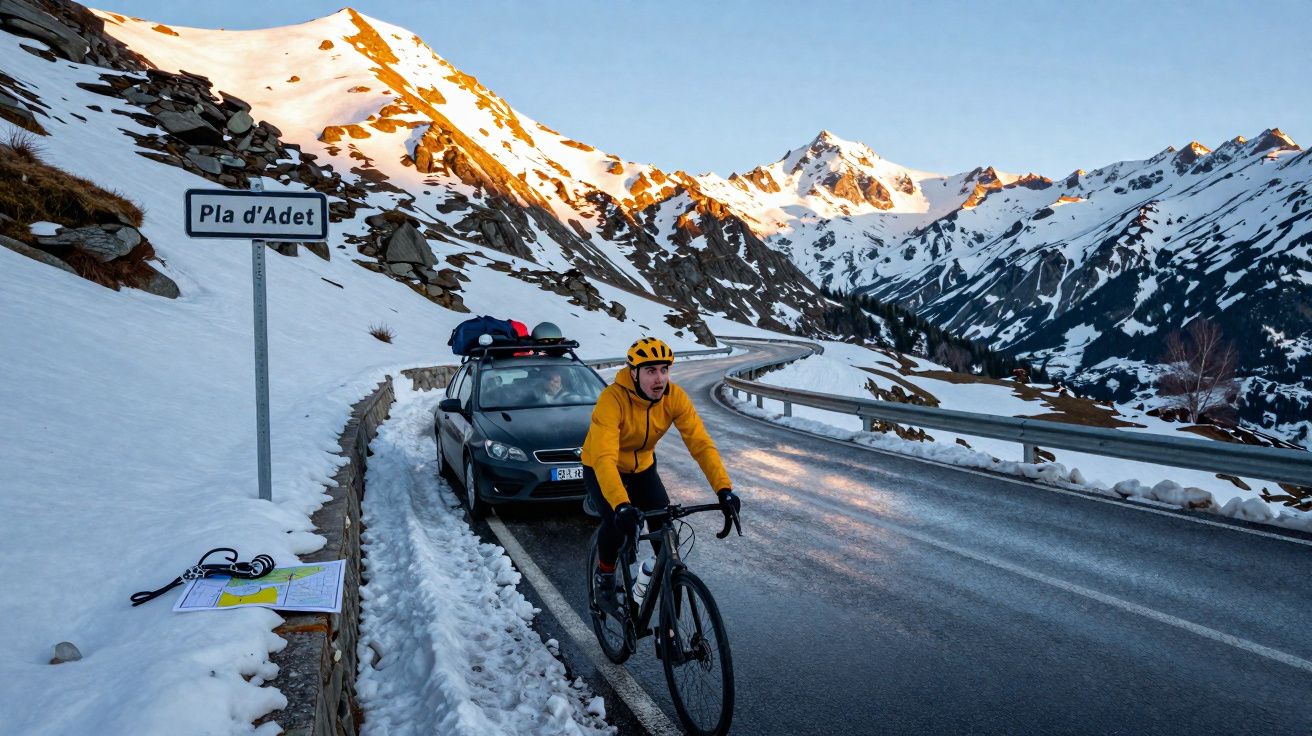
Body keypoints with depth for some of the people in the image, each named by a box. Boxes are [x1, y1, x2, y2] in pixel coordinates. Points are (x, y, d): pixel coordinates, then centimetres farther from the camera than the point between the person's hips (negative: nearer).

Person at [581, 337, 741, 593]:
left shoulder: (675, 397, -22)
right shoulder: (612, 399, -36)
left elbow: (701, 443, -26)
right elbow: (604, 458, -45)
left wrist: (724, 488, -39)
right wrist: (621, 505, -59)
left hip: (643, 469, 4)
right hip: (601, 470, -4)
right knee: (617, 522, -24)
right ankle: (605, 572, 6)